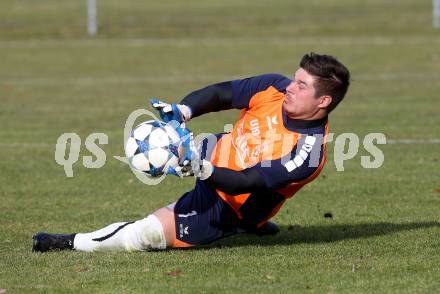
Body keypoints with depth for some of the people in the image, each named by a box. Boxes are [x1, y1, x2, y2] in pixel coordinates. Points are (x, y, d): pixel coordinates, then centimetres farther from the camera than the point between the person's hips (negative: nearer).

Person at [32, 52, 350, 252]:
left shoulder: (309, 150, -31)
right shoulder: (276, 88, -14)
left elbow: (246, 183, -34)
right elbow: (220, 93, -7)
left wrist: (202, 170, -47)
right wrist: (182, 112, -25)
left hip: (229, 206, -8)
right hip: (217, 154, 8)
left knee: (145, 233, -17)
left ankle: (72, 243, 5)